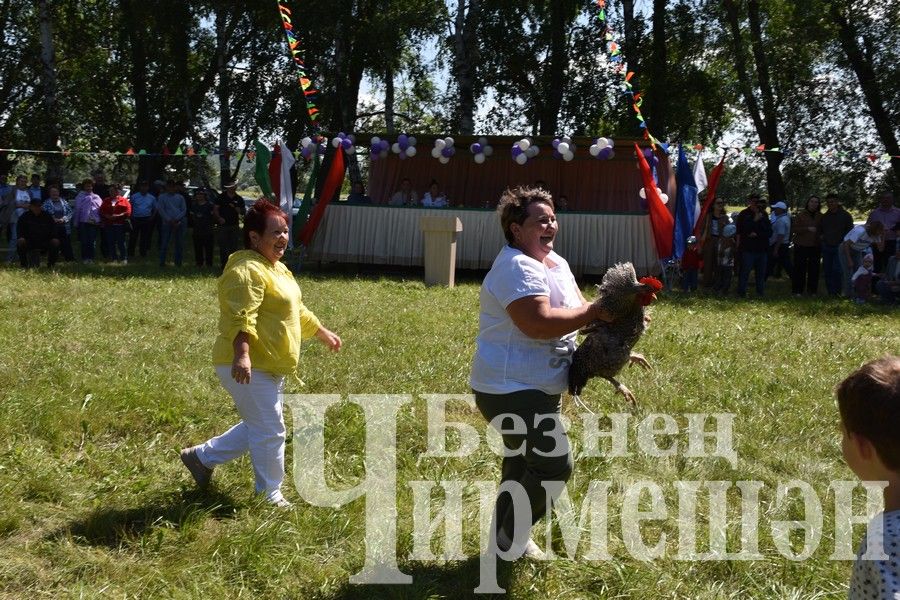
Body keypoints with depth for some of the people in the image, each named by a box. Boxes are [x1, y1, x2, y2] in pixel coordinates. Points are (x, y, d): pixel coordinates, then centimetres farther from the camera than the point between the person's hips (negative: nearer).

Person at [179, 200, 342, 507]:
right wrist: (242, 355, -43)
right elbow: (241, 317, -32)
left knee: (258, 428, 20)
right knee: (269, 430, -2)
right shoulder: (247, 271, -18)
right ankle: (271, 496, 13)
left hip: (269, 366, 11)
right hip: (248, 367, -11)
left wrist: (324, 333, 36)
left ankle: (202, 456, 32)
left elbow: (297, 311, 29)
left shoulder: (276, 268, 16)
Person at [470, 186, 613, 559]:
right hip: (511, 389, -11)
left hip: (536, 388, 11)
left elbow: (578, 309, 15)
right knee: (554, 466, -9)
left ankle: (506, 539, 38)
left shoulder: (556, 263, 10)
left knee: (526, 463, 22)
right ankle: (507, 547, 7)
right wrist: (594, 312, -25)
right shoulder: (518, 267, -22)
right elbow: (538, 323, -34)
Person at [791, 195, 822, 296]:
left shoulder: (820, 216, 10)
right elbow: (794, 228, -7)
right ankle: (797, 290, 1)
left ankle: (812, 290, 14)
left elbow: (822, 230, 20)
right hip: (801, 245, -4)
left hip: (815, 246, 4)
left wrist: (821, 236, -2)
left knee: (814, 269, 6)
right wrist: (807, 229, -17)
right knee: (800, 269, -4)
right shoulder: (800, 215, -2)